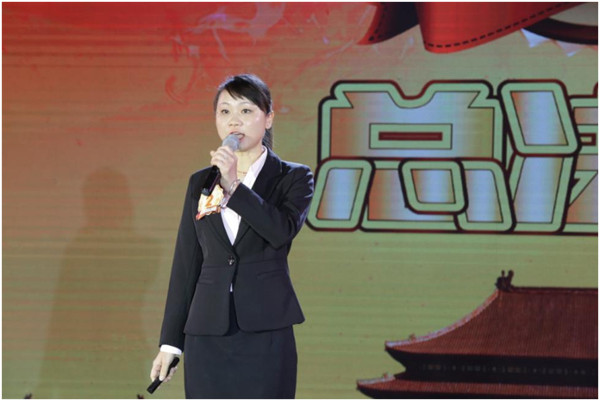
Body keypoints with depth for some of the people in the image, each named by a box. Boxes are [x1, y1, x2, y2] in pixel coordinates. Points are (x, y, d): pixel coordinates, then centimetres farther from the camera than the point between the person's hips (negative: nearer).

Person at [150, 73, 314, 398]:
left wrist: (234, 186, -20)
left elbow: (283, 231, -16)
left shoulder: (293, 178, 4)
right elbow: (185, 265, 13)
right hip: (206, 336, 3)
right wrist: (170, 341, 10)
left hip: (266, 335, -3)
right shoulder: (200, 182, 13)